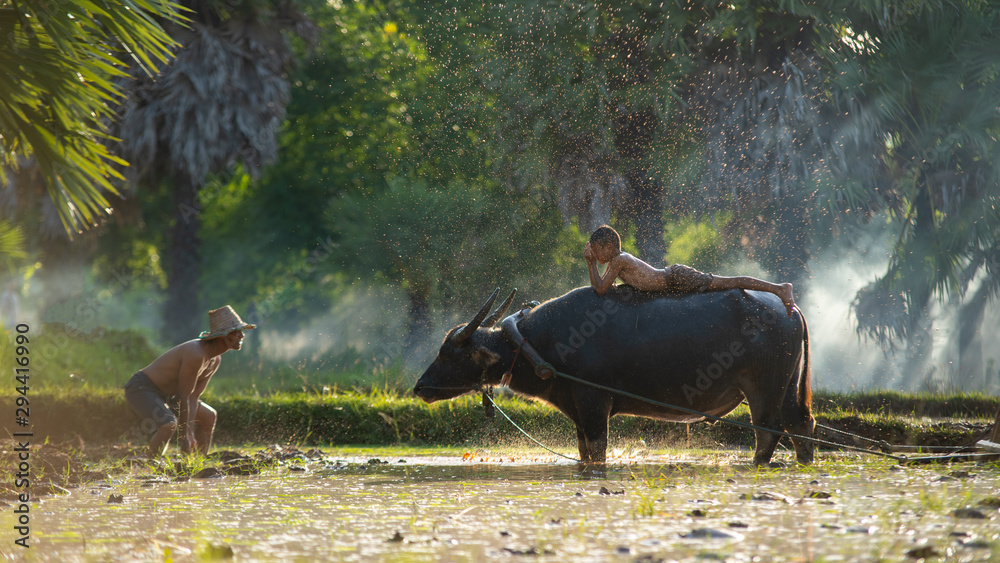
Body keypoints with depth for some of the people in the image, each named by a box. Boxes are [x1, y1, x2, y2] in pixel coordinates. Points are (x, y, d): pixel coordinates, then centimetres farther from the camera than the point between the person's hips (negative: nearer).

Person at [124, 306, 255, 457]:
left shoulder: (215, 361, 1)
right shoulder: (196, 354, -29)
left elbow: (194, 396, 1)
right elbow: (183, 396, -25)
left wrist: (190, 433, -8)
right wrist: (183, 436, -19)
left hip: (164, 393, 10)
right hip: (141, 388, -10)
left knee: (208, 416, 17)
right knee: (169, 425, -34)